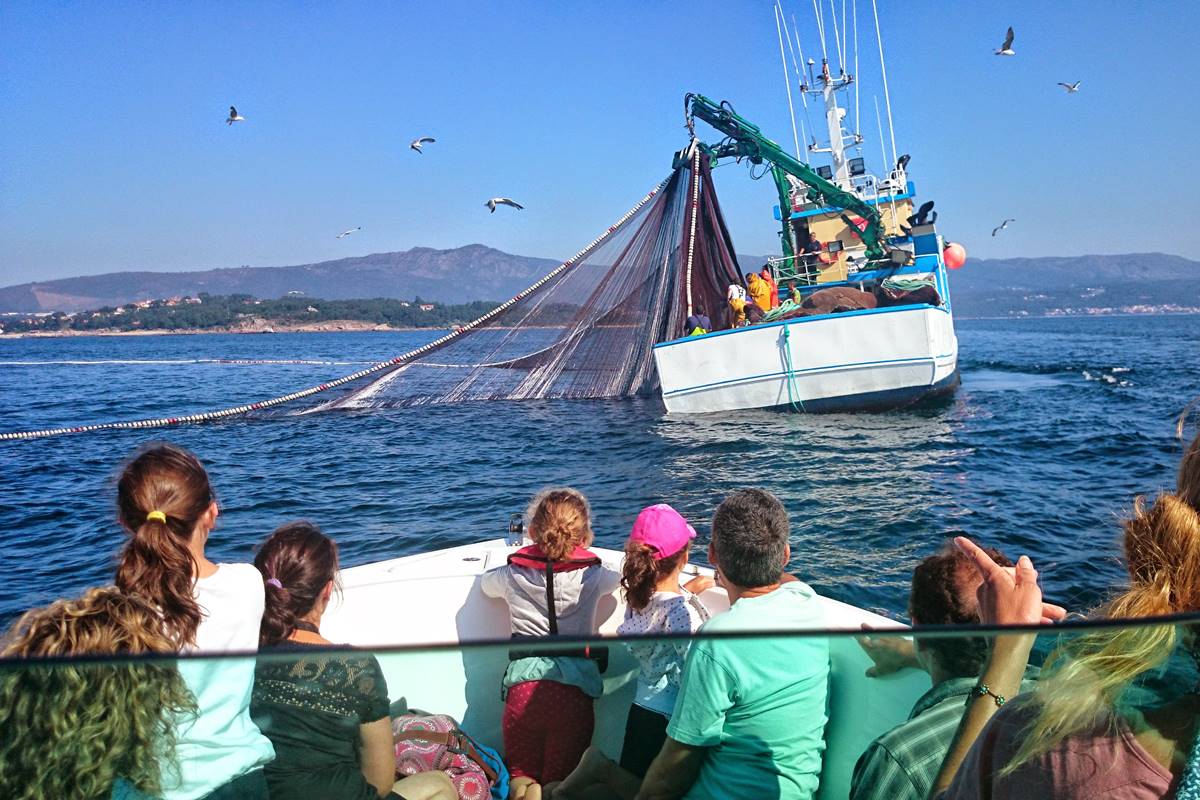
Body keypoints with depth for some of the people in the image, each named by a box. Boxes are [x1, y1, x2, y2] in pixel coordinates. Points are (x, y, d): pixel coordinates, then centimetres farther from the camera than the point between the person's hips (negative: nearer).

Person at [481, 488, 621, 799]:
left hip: (523, 686, 1)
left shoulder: (514, 575, 4)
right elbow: (620, 578, 27)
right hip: (573, 689, 0)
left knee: (521, 773, 17)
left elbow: (486, 583, 29)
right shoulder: (592, 576, 2)